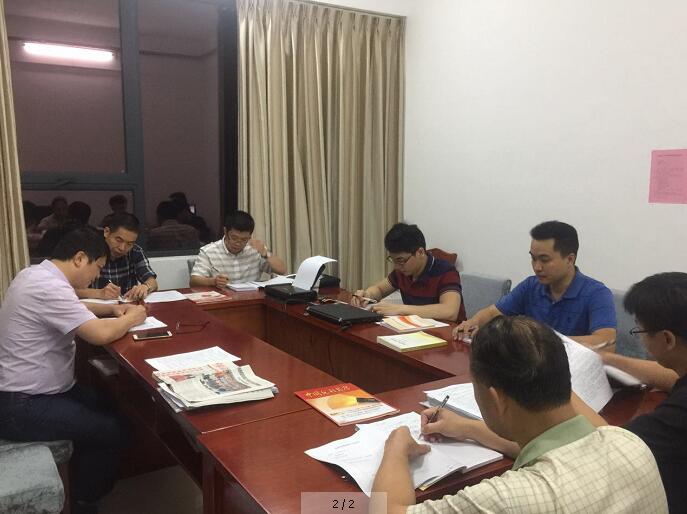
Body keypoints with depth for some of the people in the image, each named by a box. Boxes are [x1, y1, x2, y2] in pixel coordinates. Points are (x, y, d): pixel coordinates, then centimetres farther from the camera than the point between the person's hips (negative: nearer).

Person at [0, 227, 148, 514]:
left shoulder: (37, 274, 7)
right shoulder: (50, 287, -26)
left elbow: (74, 310, 24)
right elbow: (100, 334, -31)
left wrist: (112, 309, 8)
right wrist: (131, 318, -11)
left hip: (26, 389, 11)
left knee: (107, 411, 13)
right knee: (112, 432, -8)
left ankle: (82, 484, 28)